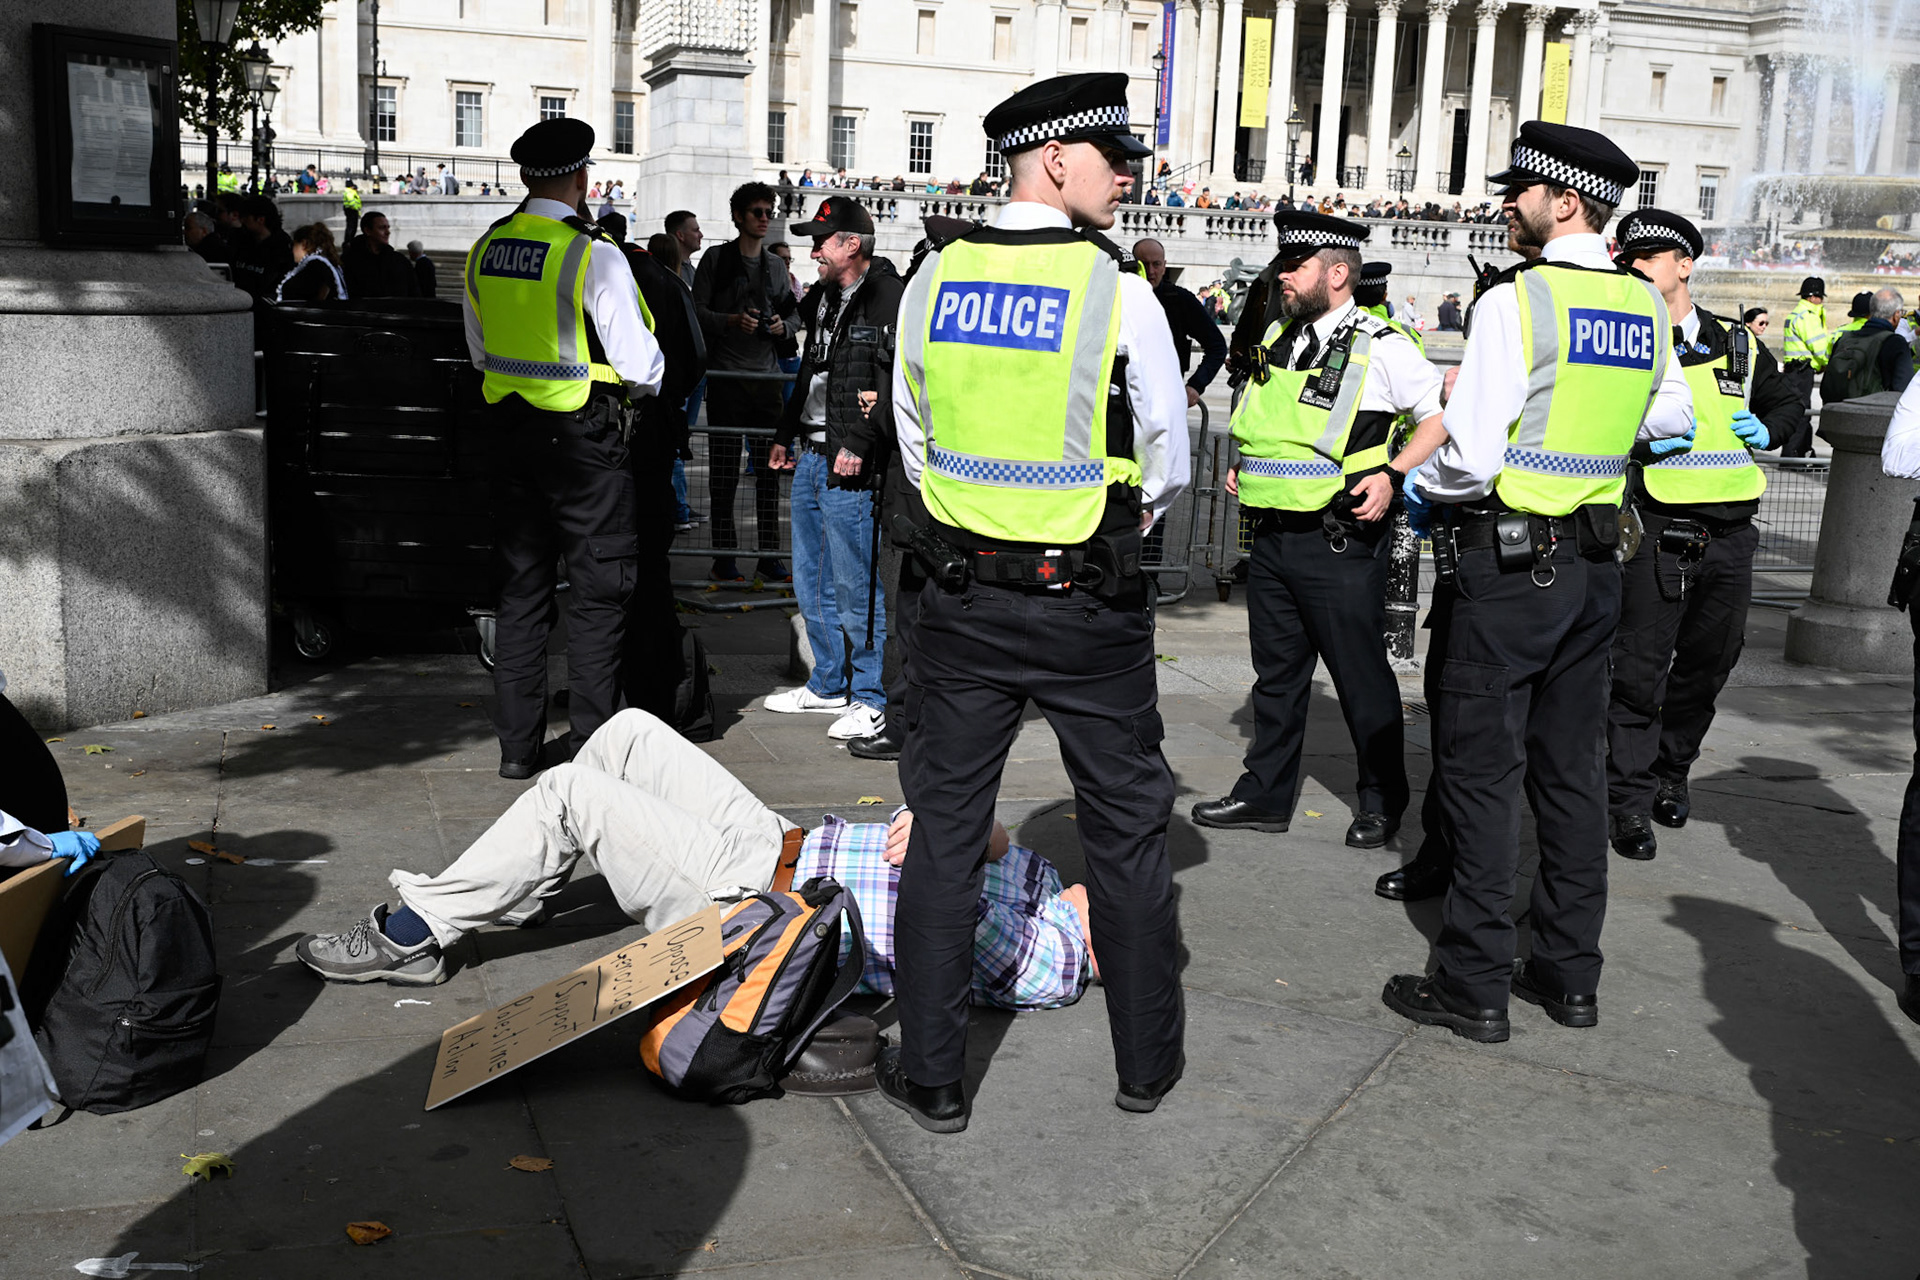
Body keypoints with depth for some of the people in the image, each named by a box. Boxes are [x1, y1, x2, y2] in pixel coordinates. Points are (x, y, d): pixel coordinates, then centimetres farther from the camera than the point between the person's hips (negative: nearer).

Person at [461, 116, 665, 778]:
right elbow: (641, 364, -12)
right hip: (585, 434, -6)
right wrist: (645, 382, 9)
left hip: (512, 426, 6)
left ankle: (517, 745, 16)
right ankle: (594, 745, 7)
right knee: (599, 589, 4)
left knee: (520, 587, 11)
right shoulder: (594, 255, -14)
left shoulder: (484, 251, 5)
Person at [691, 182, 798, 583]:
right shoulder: (716, 258, 1)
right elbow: (695, 310, -3)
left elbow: (791, 316, 19)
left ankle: (769, 556, 11)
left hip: (767, 377, 4)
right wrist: (730, 321, -18)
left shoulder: (777, 266, 15)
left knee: (770, 471, 5)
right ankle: (724, 557, 5)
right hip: (726, 376, -4)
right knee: (724, 471, -1)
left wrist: (783, 327, -3)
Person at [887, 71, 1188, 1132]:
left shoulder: (930, 281, 0)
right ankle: (1147, 1062, 26)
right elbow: (1168, 466, -2)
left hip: (962, 598, 3)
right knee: (1127, 832, 13)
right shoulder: (1118, 290, -11)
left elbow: (913, 447, 10)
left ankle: (931, 1075, 19)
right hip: (1089, 606, -2)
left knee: (943, 832, 11)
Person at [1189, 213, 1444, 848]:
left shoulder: (1380, 346, -10)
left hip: (1340, 541, -7)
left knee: (1361, 675, 4)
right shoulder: (1278, 337, 12)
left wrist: (1393, 475, -17)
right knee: (1277, 671, 15)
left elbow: (1446, 415, -7)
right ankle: (1265, 793, 25)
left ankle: (1382, 800, 20)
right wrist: (1244, 465, 13)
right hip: (1272, 534, 7)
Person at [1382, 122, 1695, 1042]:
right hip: (1596, 562, 7)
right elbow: (1672, 419, 23)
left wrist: (1425, 489, 1)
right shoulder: (1646, 307, 8)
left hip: (1509, 561, -7)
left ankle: (1475, 985, 6)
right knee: (1571, 766, 14)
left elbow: (1472, 456, -19)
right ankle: (1570, 974, 22)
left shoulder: (1514, 302, -14)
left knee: (1482, 768, 1)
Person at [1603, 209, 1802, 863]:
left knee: (1706, 665, 13)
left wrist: (1767, 429, 7)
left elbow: (1787, 400, 27)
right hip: (1653, 533, -4)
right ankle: (1629, 799, 3)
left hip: (1728, 537, 4)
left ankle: (1671, 771, 32)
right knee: (1639, 668, -6)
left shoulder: (1737, 345, 13)